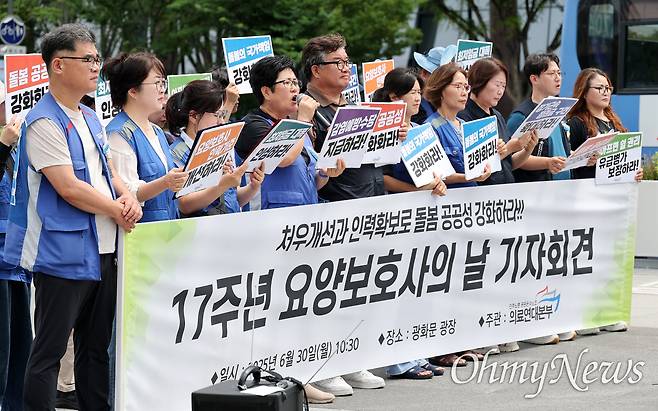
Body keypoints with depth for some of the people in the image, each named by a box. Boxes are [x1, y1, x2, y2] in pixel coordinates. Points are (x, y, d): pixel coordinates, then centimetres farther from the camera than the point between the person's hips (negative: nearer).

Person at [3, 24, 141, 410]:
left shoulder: (91, 119, 15)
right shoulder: (45, 123, -13)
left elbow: (109, 173, 19)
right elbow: (69, 188, -18)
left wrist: (129, 197, -3)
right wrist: (118, 212, -8)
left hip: (102, 252, 9)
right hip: (63, 255, -9)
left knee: (96, 348, 13)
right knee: (49, 351, -4)